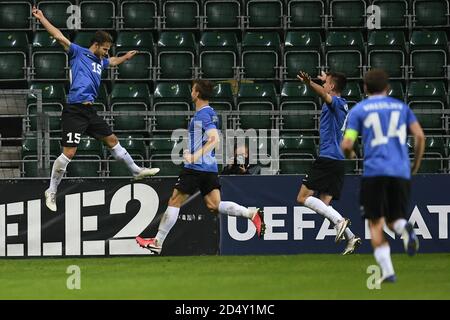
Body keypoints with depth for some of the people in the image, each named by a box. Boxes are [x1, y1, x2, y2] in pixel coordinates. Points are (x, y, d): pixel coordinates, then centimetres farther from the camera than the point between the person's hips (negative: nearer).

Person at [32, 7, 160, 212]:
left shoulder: (100, 61, 19)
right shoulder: (78, 53, -2)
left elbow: (112, 61, 44)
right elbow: (60, 37, -11)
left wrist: (126, 57, 57)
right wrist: (42, 19, -18)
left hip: (90, 111, 8)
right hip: (75, 111, -8)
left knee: (112, 140, 18)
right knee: (68, 153, -11)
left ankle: (136, 171, 33)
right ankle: (51, 192, -2)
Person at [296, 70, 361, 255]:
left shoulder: (335, 102, -9)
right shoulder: (343, 104, 18)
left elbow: (325, 95, -34)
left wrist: (309, 84, -53)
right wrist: (326, 79, 61)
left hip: (327, 158, -9)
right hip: (338, 161, 9)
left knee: (303, 197, -8)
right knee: (324, 205, 7)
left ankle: (339, 221, -20)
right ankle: (351, 238, -5)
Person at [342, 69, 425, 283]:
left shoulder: (358, 110, 8)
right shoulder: (401, 107, 15)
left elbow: (347, 145, -1)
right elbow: (419, 136, 5)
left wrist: (349, 159, 21)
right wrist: (416, 165, 17)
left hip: (374, 171, -2)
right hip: (401, 172, 2)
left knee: (376, 224, 5)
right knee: (394, 219, 15)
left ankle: (387, 271, -10)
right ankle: (405, 228, -23)